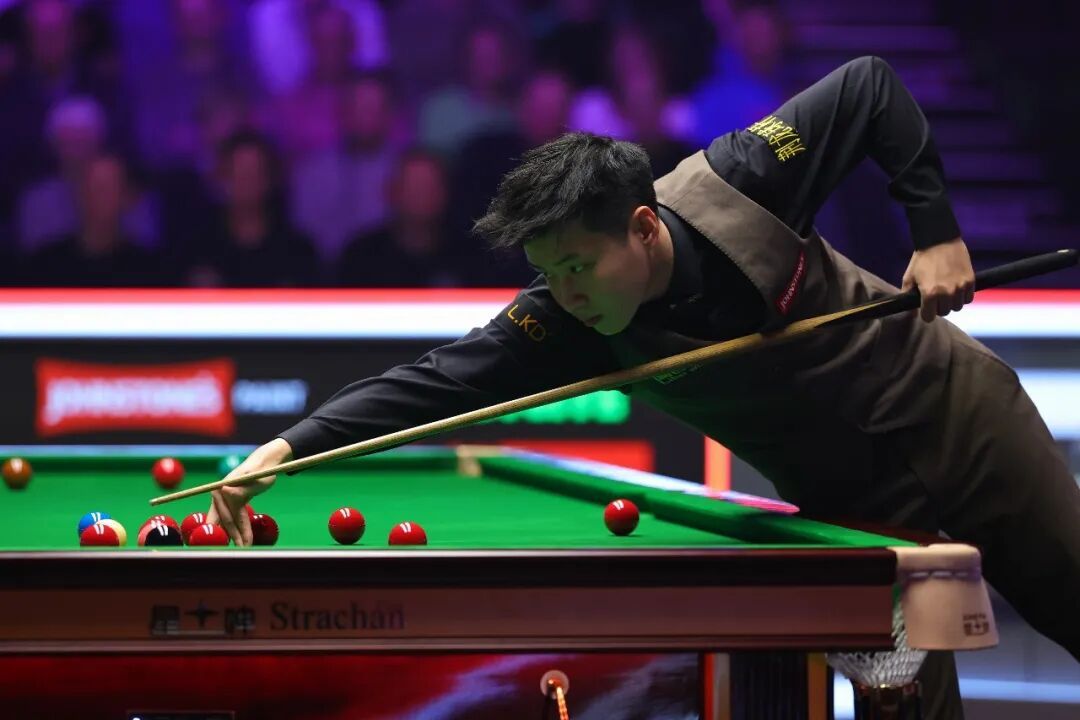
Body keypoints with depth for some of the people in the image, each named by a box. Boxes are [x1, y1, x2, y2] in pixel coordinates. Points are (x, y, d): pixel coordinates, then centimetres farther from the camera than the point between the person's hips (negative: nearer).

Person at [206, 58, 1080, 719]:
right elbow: (436, 384, -30)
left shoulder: (733, 186, -28)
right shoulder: (558, 325, -23)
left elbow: (869, 86, -17)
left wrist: (936, 227, -23)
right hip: (855, 498, 1)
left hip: (958, 415, -1)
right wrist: (289, 447, -41)